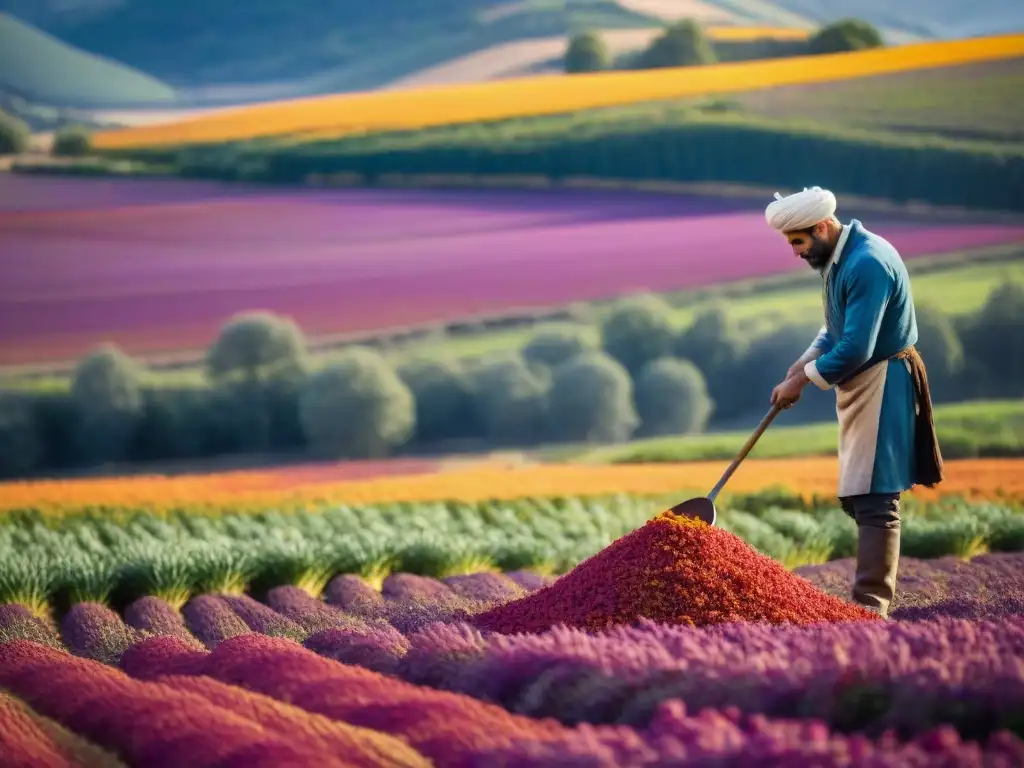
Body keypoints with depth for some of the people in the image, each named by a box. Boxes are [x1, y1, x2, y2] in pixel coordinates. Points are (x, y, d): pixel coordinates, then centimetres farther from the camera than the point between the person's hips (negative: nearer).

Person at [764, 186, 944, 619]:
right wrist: (806, 361, 6)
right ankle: (876, 594, 19)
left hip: (882, 386, -10)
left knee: (873, 500, -11)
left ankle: (871, 607, -11)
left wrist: (802, 380, -14)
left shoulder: (867, 265, -23)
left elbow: (855, 349, -25)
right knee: (855, 498, 13)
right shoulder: (836, 258, 9)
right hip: (859, 388, 10)